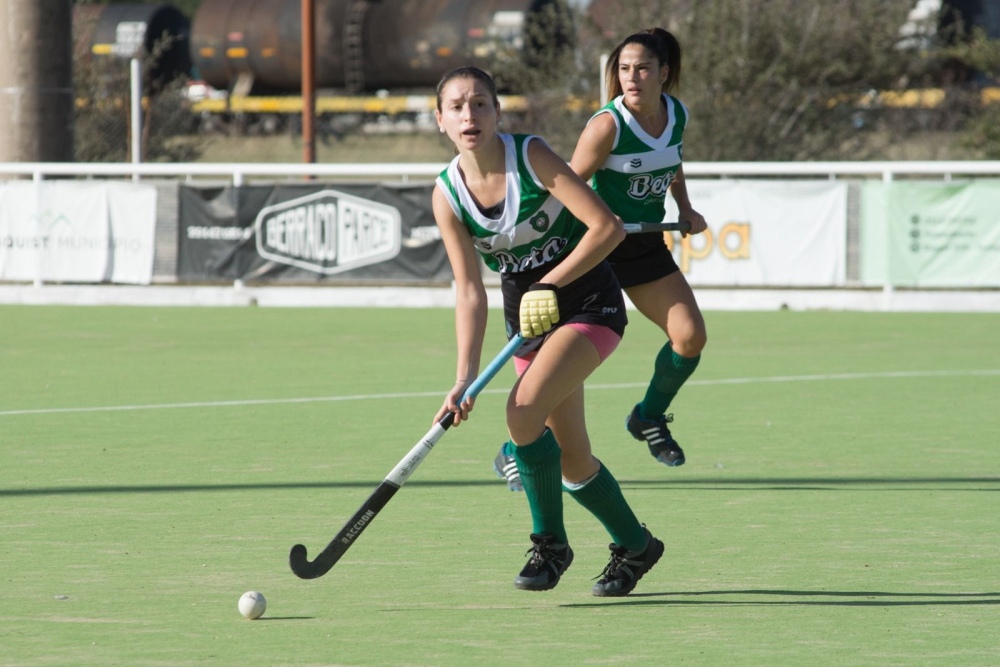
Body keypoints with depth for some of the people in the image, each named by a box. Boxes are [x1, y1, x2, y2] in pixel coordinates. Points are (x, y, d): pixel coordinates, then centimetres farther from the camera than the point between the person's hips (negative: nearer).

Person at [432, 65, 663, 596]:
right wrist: (466, 377, -18)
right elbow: (469, 292, -8)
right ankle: (634, 546, 31)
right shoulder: (447, 195, -6)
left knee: (525, 409, -25)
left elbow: (608, 227, -19)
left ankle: (550, 543, -7)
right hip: (527, 314, 5)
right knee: (572, 458, 8)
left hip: (588, 300, -5)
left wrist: (550, 284, -18)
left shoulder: (531, 157, -18)